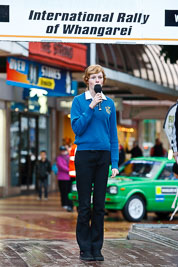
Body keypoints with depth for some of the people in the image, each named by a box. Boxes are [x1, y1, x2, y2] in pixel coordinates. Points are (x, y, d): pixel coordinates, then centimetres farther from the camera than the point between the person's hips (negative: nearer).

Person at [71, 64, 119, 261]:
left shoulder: (109, 103, 9)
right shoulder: (79, 101, 1)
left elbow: (113, 135, 9)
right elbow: (77, 128, -9)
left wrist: (115, 163, 3)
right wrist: (91, 107, -16)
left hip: (103, 156, 3)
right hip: (84, 155, -3)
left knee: (99, 205, 5)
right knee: (85, 205, 0)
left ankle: (97, 247, 12)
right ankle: (85, 248, 6)